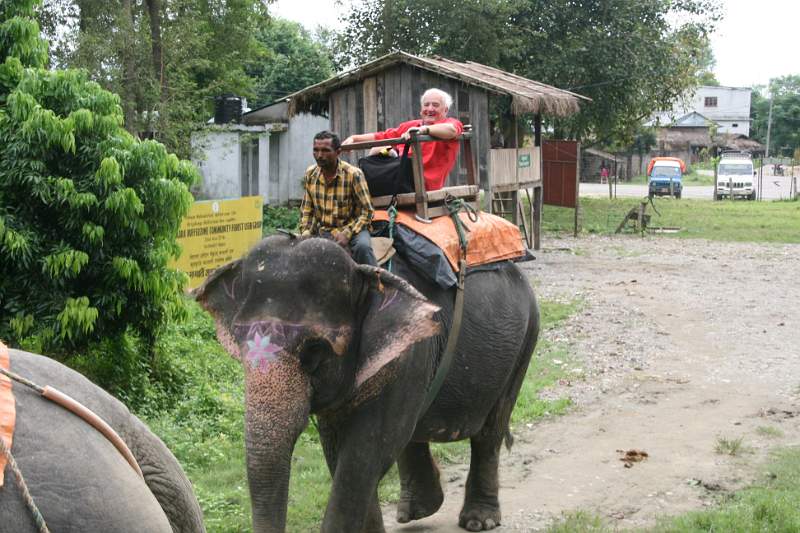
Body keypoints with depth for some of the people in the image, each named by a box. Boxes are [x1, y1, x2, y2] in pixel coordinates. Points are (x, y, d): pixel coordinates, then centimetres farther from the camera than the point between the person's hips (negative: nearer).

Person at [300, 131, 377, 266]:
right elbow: (306, 210, 11)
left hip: (352, 228, -4)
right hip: (322, 231, 4)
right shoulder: (310, 174, 1)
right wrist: (305, 232, -7)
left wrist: (347, 234, -24)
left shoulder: (353, 174, -14)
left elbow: (367, 211, -13)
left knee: (362, 246, -36)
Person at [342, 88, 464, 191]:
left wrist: (423, 129, -30)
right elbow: (381, 136, 28)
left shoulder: (451, 122, 8)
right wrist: (354, 138, 16)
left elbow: (451, 130, -18)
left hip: (425, 183, -6)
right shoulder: (409, 126, 29)